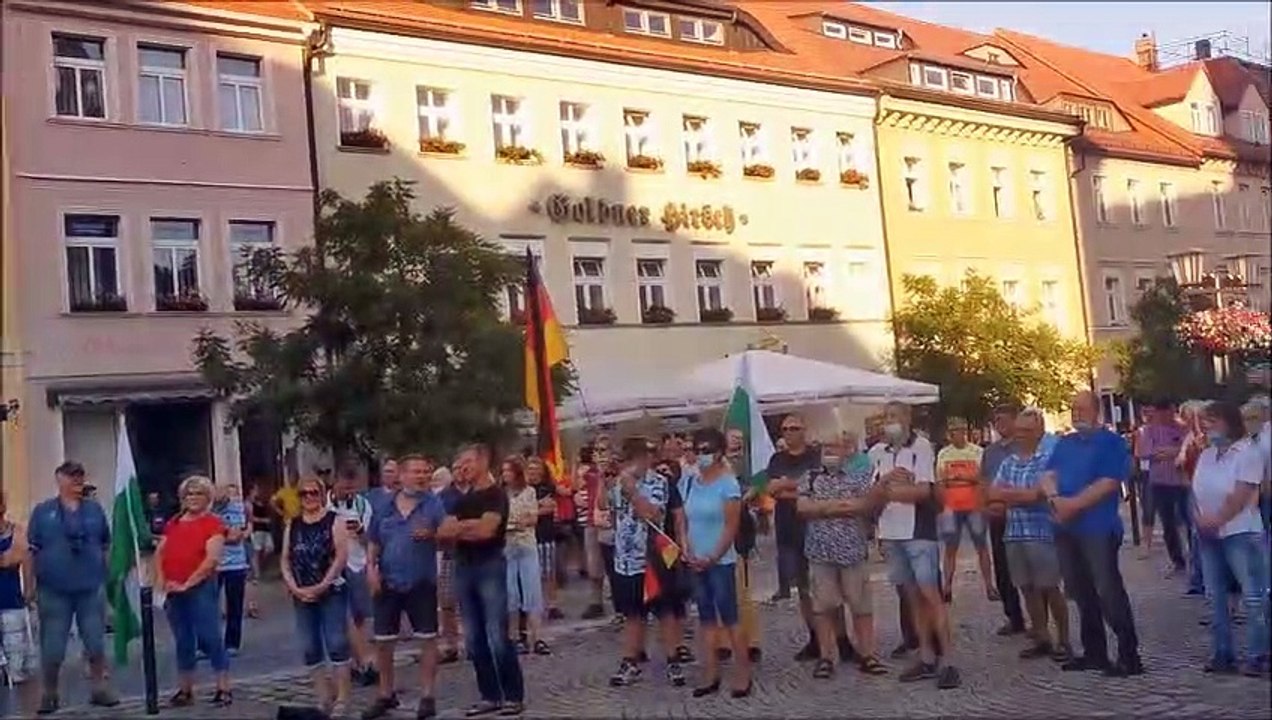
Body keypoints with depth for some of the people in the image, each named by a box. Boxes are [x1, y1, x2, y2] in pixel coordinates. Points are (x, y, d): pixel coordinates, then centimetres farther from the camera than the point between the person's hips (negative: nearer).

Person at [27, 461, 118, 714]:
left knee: (96, 642, 6)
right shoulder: (43, 511, 1)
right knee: (52, 646, 5)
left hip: (92, 587, 2)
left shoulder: (94, 509, 6)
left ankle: (99, 689, 18)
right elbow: (32, 550, 1)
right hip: (54, 590, -1)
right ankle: (49, 694, 19)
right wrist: (31, 586, -2)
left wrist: (106, 577, 8)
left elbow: (106, 545, 11)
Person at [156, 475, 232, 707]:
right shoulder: (173, 523, 15)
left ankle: (223, 690, 1)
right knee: (183, 642, 12)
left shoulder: (213, 523, -5)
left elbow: (212, 559, -14)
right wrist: (160, 579, -1)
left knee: (211, 639, -5)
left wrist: (187, 584, -15)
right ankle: (185, 691, 21)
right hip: (173, 591, 6)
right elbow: (159, 552, 16)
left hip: (201, 588, -6)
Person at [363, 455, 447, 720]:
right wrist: (371, 566, -3)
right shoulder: (384, 507, 5)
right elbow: (374, 542, 12)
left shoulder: (434, 504, -4)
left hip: (421, 582, -3)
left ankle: (428, 695, 13)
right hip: (387, 582, 3)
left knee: (427, 638, 2)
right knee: (382, 641, 9)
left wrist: (432, 534, -26)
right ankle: (386, 694, 26)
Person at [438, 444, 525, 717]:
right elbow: (443, 532, 6)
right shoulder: (464, 499, 16)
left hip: (490, 566, -7)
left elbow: (486, 530, -19)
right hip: (464, 568, 8)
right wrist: (471, 526, -10)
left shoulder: (496, 494, -6)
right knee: (474, 638, 8)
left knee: (497, 636, -8)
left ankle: (514, 696, 1)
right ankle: (490, 696, 16)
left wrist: (460, 527, -3)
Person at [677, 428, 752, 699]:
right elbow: (682, 521, 9)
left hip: (720, 561, -5)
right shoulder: (688, 482, 5)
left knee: (729, 618, -2)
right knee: (706, 619, 10)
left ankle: (743, 675, 7)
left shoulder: (728, 484, -10)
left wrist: (712, 558, -14)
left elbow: (731, 527, -12)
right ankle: (711, 676, 16)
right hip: (695, 562, 5)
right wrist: (687, 551, -4)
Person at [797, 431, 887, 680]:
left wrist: (823, 508, -13)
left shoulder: (859, 476, 3)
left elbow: (868, 505, -11)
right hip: (821, 552, 1)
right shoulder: (811, 479, 7)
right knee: (824, 606, 3)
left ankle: (866, 655, 11)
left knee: (862, 605, 3)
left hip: (853, 550, -1)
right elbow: (802, 507, -7)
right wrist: (843, 506, -13)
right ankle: (825, 657, 9)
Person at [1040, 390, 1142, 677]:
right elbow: (1049, 476, 8)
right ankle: (1094, 652, 21)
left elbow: (1108, 484, -14)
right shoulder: (1064, 444, 17)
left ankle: (1129, 655, -1)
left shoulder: (1111, 442, -3)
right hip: (1066, 528, 7)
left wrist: (1072, 504, -17)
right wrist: (1055, 499, -13)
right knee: (1081, 592, 12)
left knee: (1108, 591, -8)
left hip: (1098, 528, -7)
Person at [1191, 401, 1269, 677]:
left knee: (1253, 596, -5)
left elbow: (1241, 496, -16)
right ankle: (1221, 653, 17)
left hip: (1240, 532, -7)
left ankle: (1257, 656, 1)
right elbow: (1198, 492, 11)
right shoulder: (1206, 455, 13)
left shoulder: (1247, 452, -8)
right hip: (1208, 535, 7)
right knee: (1215, 595, 10)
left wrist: (1216, 521, -18)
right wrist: (1200, 519, -5)